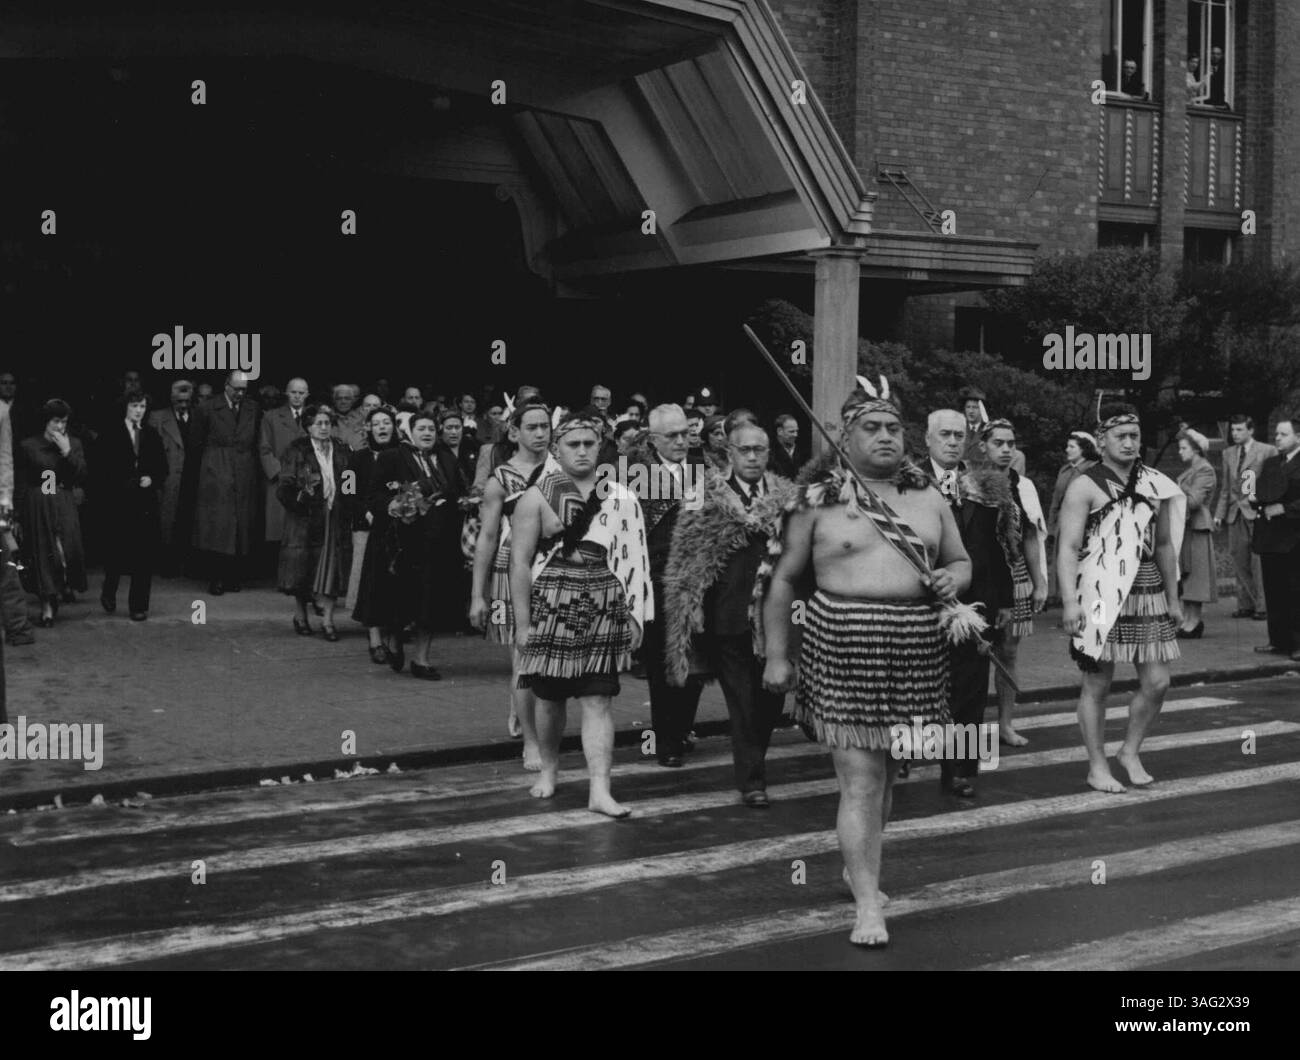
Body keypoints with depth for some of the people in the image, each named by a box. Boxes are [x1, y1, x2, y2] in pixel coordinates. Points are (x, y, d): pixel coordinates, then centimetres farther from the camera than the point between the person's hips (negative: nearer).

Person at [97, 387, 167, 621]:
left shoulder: (152, 435, 12)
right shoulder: (110, 436, 3)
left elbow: (163, 468, 13)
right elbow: (105, 471, -2)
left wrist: (152, 480, -7)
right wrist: (125, 484, -13)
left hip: (146, 503, 3)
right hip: (119, 503, -2)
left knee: (144, 555, -1)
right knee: (117, 553, -1)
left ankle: (139, 606, 4)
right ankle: (109, 593, 26)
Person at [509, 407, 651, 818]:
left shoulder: (620, 498, 6)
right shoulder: (537, 496, 0)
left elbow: (634, 558, 7)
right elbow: (520, 562, -3)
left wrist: (636, 615, 2)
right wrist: (522, 623, -7)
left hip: (604, 614, 1)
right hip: (551, 610, -1)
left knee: (597, 702, -4)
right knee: (550, 697, 10)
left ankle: (600, 790, -7)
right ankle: (549, 769, 32)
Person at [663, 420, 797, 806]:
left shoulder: (787, 498, 9)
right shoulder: (706, 499, -1)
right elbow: (686, 557, -1)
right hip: (729, 617, -3)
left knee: (772, 697, 9)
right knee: (742, 701, 2)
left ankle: (751, 759, 32)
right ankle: (751, 779, 10)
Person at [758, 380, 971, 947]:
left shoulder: (929, 499, 11)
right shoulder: (819, 501, -1)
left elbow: (960, 561, 22)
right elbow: (782, 578, 2)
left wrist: (953, 578, -3)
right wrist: (777, 656, -1)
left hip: (917, 647, 4)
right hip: (843, 646, -4)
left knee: (884, 773, 17)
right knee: (860, 781, -6)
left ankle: (858, 865, 40)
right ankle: (868, 905, 0)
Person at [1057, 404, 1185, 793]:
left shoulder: (1156, 485, 10)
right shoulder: (1086, 486, -6)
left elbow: (1165, 545, 17)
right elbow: (1068, 548, -10)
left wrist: (1173, 598, 15)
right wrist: (1070, 601, -19)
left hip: (1147, 593, 5)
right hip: (1100, 596, -5)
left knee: (1156, 682, 3)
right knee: (1097, 683, 2)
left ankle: (1130, 751, 24)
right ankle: (1097, 766, 14)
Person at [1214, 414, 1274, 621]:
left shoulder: (1267, 451, -1)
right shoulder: (1228, 453, 16)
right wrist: (1219, 513, 12)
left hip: (1257, 511, -5)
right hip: (1235, 513, 5)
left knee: (1259, 561, -7)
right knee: (1239, 560, 4)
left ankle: (1262, 606, -2)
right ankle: (1245, 605, 11)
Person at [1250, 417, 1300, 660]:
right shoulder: (1270, 463, 17)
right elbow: (1260, 493, 20)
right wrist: (1256, 501, -1)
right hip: (1269, 537, 7)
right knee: (1273, 592, 9)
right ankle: (1278, 640, 15)